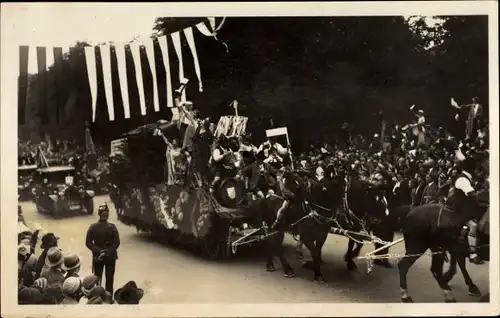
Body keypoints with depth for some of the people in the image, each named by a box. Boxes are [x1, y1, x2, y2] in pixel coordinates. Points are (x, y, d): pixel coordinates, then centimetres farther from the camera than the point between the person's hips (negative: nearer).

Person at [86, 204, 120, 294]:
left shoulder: (93, 227, -11)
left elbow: (88, 243, -11)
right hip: (110, 256, -1)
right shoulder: (112, 227, -16)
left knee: (97, 278, 17)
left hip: (97, 256, 1)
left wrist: (98, 251, -9)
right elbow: (117, 243, -17)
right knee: (109, 278, 13)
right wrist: (108, 251, -9)